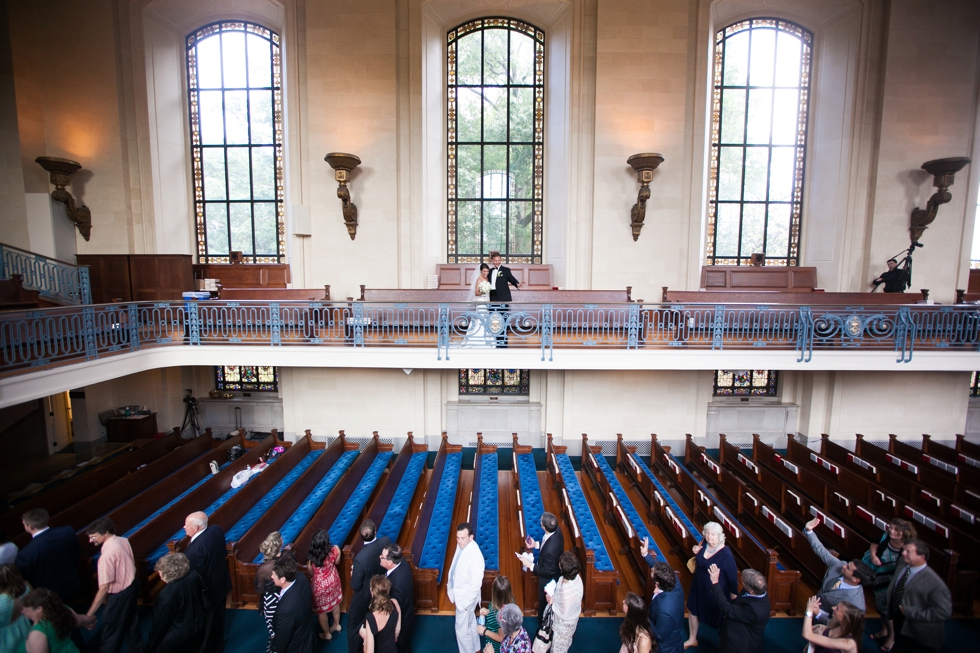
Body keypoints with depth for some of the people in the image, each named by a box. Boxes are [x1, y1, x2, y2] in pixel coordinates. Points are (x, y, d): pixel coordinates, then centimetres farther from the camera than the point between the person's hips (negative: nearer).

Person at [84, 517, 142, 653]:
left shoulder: (107, 554, -29)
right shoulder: (124, 541, -6)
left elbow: (104, 588, -26)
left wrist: (90, 614, -19)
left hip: (119, 595, -9)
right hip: (132, 585, 9)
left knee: (110, 631, 10)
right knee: (131, 620, 28)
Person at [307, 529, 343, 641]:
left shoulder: (312, 557, -33)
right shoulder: (334, 550, -27)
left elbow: (311, 572, -11)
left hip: (320, 585, -3)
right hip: (333, 581, 3)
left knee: (321, 610, 23)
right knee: (335, 602, 30)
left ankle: (326, 634, 43)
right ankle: (336, 625, 52)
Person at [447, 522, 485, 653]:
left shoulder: (475, 556, -35)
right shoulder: (461, 545, -11)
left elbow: (476, 584, -27)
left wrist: (467, 602, -18)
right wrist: (450, 584, 13)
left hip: (465, 597, -8)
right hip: (459, 592, 8)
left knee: (462, 629, 11)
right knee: (470, 623, 28)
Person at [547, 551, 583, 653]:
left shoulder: (567, 590, -45)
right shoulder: (575, 577, -22)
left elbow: (564, 614, -30)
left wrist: (552, 602, -18)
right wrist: (553, 595, -10)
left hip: (564, 624, -7)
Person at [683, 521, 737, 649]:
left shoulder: (726, 555, -28)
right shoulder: (704, 544, -11)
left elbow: (733, 578, -18)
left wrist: (734, 599, -10)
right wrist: (696, 552, -12)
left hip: (715, 592, -6)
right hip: (698, 586, 6)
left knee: (718, 618, 15)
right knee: (693, 610, 22)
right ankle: (692, 639, 47)